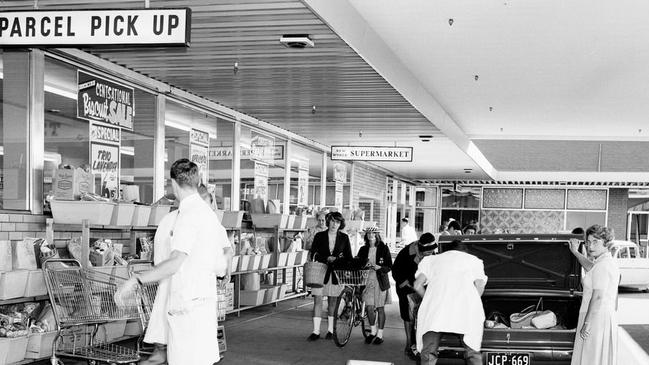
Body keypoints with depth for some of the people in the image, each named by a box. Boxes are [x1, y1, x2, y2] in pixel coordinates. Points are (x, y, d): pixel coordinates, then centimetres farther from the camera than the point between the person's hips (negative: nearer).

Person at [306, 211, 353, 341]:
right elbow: (312, 254, -1)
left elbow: (348, 257, 7)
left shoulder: (344, 238, 4)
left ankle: (330, 330, 17)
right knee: (317, 300, -5)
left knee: (332, 302, 6)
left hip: (335, 273, 1)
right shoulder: (319, 236, 3)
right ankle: (316, 331, -3)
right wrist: (327, 259, -14)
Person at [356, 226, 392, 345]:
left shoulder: (383, 248, -2)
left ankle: (380, 334, 12)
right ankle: (373, 331, 18)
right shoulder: (363, 250, 8)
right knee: (369, 307, -3)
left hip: (380, 280, -2)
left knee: (380, 308, 2)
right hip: (367, 280, 2)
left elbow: (389, 267, -3)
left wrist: (379, 267, -20)